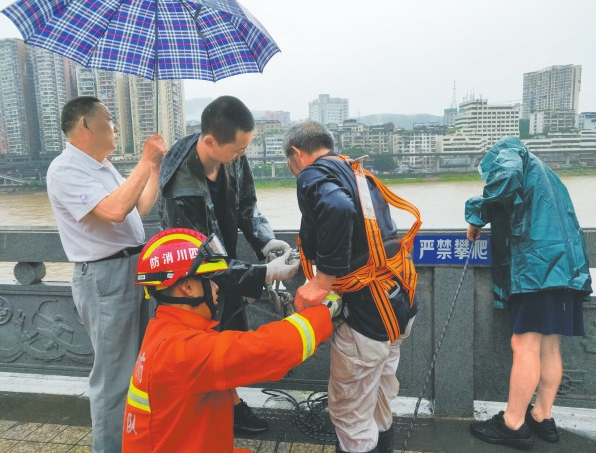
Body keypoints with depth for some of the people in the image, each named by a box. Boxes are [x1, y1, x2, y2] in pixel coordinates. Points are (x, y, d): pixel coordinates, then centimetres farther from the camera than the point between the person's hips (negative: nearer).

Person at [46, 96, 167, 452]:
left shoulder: (103, 166, 13)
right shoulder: (66, 170, -16)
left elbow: (140, 207, 16)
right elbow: (114, 210, -30)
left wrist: (156, 167, 10)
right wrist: (145, 163, -22)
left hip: (133, 268, 10)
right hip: (105, 277, -10)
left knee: (137, 362, 22)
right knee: (115, 371, 1)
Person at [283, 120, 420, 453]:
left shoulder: (314, 174, -9)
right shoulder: (360, 175, 16)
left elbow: (338, 209, -32)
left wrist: (321, 281, -26)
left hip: (368, 310, -9)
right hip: (400, 300, 9)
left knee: (351, 411, 11)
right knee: (379, 397, 29)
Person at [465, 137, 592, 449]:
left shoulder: (505, 153, 6)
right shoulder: (537, 170, 32)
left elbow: (505, 180, -19)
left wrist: (478, 216, -7)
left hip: (538, 264, -9)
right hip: (560, 264, 9)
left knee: (525, 345, -6)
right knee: (548, 346, 11)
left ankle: (513, 425, 1)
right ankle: (542, 417, 19)